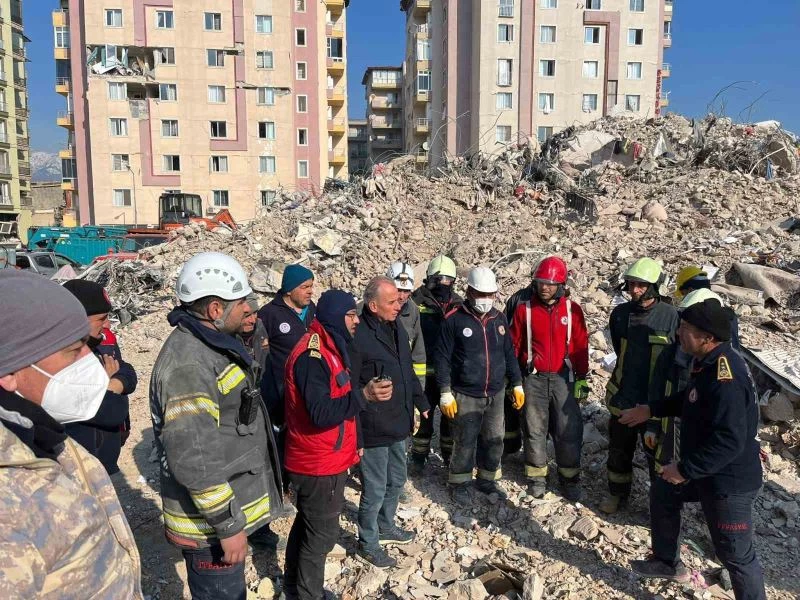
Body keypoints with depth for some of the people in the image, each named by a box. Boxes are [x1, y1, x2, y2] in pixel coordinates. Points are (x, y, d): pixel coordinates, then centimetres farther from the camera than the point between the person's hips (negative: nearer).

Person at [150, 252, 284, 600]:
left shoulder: (213, 345, 6)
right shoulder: (188, 364, -27)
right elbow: (194, 460, -29)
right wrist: (229, 525, -22)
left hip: (228, 507, 9)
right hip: (211, 522, -9)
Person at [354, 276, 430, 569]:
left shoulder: (397, 329, 7)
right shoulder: (358, 335, -22)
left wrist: (421, 403, 21)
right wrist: (365, 393, -40)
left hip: (398, 424, 9)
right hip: (373, 429, -8)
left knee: (396, 481, 23)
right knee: (375, 489, 6)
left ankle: (386, 526, 46)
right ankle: (368, 544, 27)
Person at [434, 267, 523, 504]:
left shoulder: (499, 319, 5)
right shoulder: (454, 320, -10)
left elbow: (509, 354, 13)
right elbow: (442, 358, -9)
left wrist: (517, 384, 13)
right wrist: (445, 393, -12)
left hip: (496, 394, 5)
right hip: (466, 395, -5)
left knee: (494, 440, 14)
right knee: (465, 441, 4)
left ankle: (487, 479, 33)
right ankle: (460, 483, 24)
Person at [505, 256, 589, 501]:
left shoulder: (572, 309, -3)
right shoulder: (523, 307, -5)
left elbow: (580, 346, 3)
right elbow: (513, 344, 1)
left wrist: (582, 378, 4)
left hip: (563, 378, 1)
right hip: (533, 379, 0)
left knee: (569, 430, 4)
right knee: (535, 429, 9)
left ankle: (569, 477, 22)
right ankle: (537, 476, 24)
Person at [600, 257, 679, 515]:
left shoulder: (670, 316, -13)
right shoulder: (621, 313, -1)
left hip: (656, 400, -4)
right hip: (623, 397, 4)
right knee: (619, 449, 18)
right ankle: (617, 493, 38)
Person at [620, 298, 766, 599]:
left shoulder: (726, 378, -32)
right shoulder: (708, 362, 0)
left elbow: (729, 441, -34)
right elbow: (690, 400, 18)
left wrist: (685, 469, -26)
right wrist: (650, 410, 15)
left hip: (728, 479, -10)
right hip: (704, 466, 10)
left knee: (735, 554, 4)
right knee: (663, 495, 26)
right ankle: (667, 563, 45)